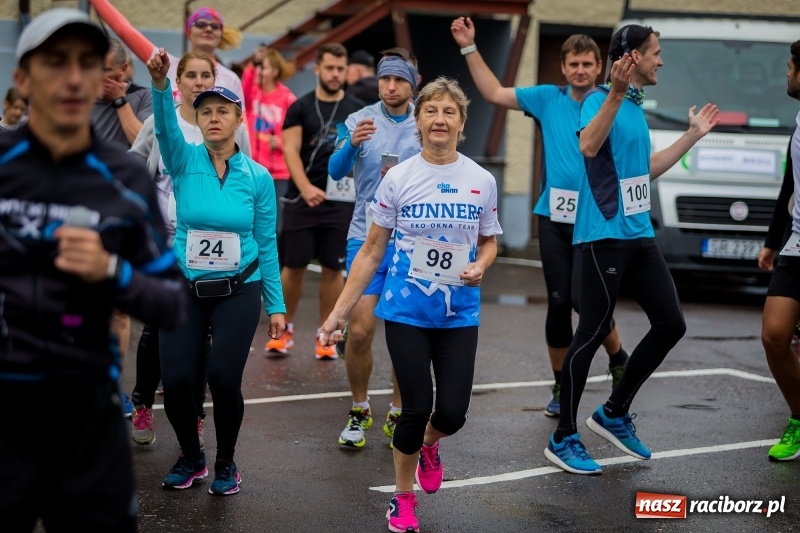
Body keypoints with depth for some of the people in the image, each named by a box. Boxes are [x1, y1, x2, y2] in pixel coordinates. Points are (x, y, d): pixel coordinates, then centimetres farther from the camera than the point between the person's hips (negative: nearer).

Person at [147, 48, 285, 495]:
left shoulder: (259, 178, 0)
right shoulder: (184, 161, -1)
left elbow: (267, 245, 4)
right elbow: (165, 127, -23)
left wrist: (276, 305, 4)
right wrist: (161, 84, -42)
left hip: (238, 292, -1)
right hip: (185, 290, 1)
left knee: (225, 381, -12)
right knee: (176, 381, -8)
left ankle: (226, 463, 16)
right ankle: (191, 458, 22)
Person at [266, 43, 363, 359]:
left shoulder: (357, 110, 6)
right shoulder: (300, 107, 2)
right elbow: (290, 150, -6)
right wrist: (306, 187, -20)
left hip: (341, 201, 1)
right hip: (302, 199, -1)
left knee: (333, 268, 4)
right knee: (294, 265, 4)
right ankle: (285, 328, 19)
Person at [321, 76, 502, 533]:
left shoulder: (482, 181, 0)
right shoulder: (398, 179, -5)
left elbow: (489, 242, 12)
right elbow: (372, 252, 0)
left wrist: (481, 266, -12)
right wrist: (339, 313, -3)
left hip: (460, 315, 2)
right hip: (407, 311, -2)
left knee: (452, 413, -5)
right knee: (417, 408, -4)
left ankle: (429, 444, 34)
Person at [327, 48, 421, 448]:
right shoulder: (361, 120, 0)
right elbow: (336, 171, -11)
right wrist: (352, 144, -31)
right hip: (366, 237, 0)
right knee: (360, 330, -5)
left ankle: (398, 414, 20)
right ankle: (359, 411, 15)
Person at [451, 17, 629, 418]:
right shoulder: (548, 99, 9)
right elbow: (494, 93, 15)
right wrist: (469, 48, 13)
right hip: (553, 216, 3)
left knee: (584, 298, -12)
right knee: (557, 302, 7)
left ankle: (618, 361, 15)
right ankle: (561, 385, 21)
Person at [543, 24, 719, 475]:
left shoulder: (636, 106, 16)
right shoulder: (600, 99, -10)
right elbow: (589, 146, -31)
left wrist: (694, 135, 31)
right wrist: (616, 92, -39)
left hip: (640, 234, 9)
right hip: (605, 235, -9)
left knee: (671, 324, 7)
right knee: (593, 333, -5)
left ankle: (615, 413, 21)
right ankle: (564, 439, 6)